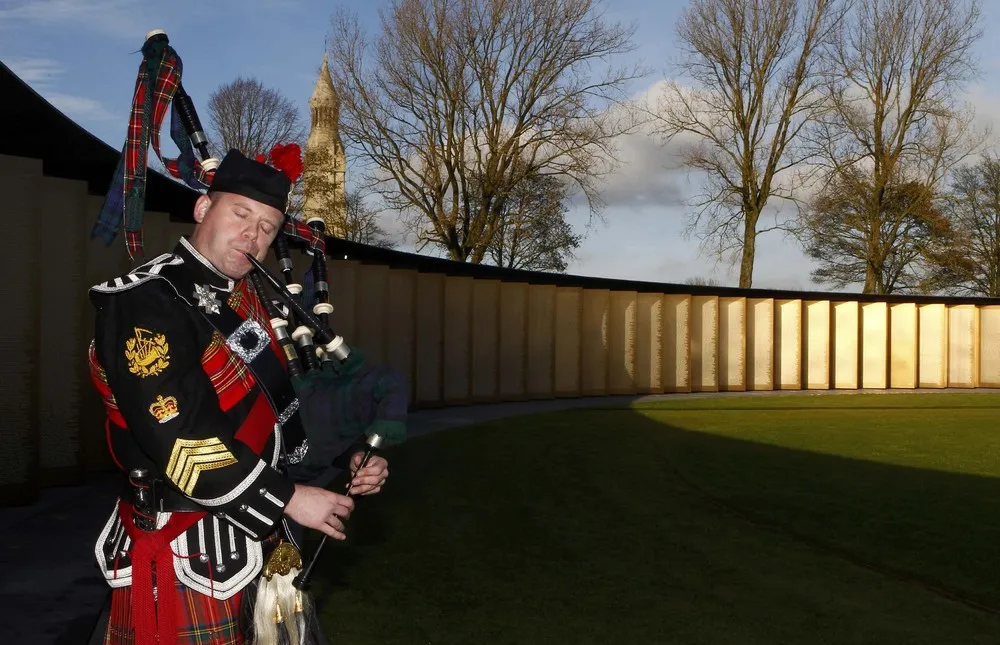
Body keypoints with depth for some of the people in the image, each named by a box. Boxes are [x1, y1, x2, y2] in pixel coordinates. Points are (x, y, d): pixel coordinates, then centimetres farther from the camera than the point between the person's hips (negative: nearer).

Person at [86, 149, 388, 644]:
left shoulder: (244, 299, 9)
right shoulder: (145, 305, -18)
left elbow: (280, 406, 13)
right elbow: (180, 442, -26)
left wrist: (349, 459, -2)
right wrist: (289, 497, -20)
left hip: (258, 536, 9)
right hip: (188, 555, -8)